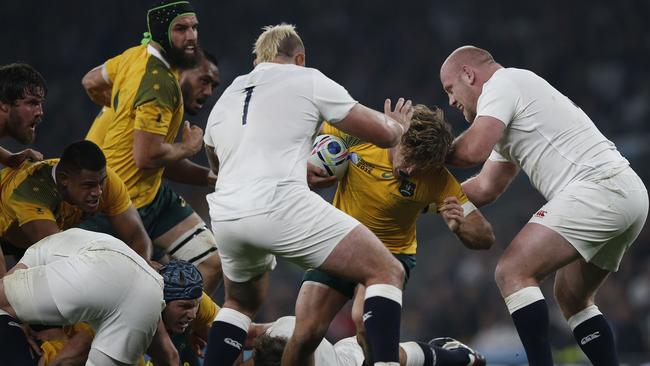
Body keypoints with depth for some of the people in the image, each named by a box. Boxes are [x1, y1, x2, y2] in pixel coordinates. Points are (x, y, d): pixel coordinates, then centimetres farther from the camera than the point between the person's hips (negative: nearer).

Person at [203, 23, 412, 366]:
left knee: (241, 303, 33)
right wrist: (398, 124, 37)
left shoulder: (225, 97, 27)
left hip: (224, 217, 6)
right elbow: (382, 133, 12)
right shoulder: (307, 79, 12)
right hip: (280, 205, -6)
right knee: (387, 272, 1)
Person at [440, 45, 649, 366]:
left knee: (512, 273, -13)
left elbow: (473, 150, -14)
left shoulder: (500, 83, 0)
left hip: (598, 188, -10)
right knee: (572, 298, 22)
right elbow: (485, 188, 30)